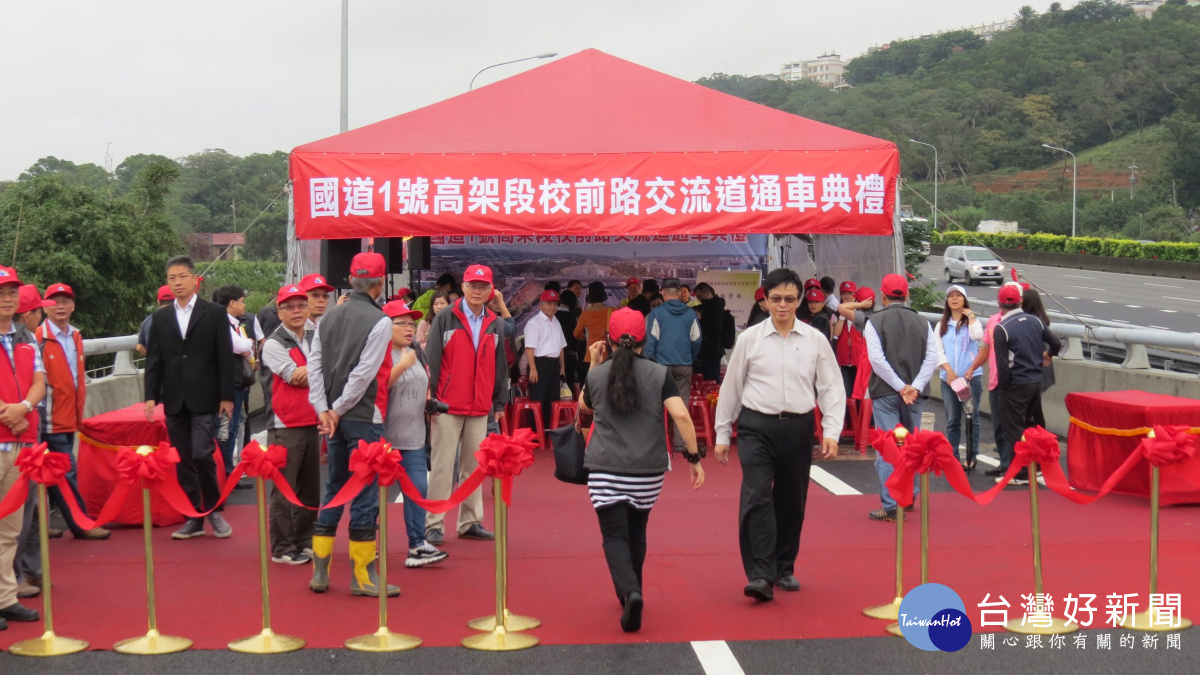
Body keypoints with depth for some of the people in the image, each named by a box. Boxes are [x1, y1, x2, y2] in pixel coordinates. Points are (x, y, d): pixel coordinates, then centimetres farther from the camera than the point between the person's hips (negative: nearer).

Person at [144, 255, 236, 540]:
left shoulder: (215, 313, 2)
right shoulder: (160, 318, 11)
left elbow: (225, 357, 0)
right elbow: (154, 360, 11)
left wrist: (226, 396, -5)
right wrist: (150, 396, 1)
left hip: (204, 398, -4)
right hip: (174, 400, 4)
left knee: (202, 454, -13)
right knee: (183, 461, 5)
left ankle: (214, 511, 6)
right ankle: (194, 519, 13)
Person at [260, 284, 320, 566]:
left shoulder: (315, 340, 15)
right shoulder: (273, 344, -3)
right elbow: (295, 378, -12)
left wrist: (307, 371, -13)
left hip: (313, 423, 6)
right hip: (286, 425, -6)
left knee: (310, 487, 9)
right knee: (284, 489, -4)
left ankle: (305, 542, 18)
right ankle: (282, 548, 2)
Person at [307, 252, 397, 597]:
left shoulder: (329, 317, 8)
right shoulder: (379, 321, -10)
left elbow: (314, 364, 3)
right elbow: (365, 373, -15)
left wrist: (323, 408, 0)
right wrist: (337, 410, -7)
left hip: (333, 417, 6)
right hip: (363, 418, -6)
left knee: (333, 489, 15)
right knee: (364, 493, -1)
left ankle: (320, 570, 18)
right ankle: (363, 576, 2)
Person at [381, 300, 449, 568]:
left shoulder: (416, 352, 14)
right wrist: (402, 365, -23)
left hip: (413, 437, 7)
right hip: (384, 437, -7)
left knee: (418, 488, 0)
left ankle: (417, 545, 2)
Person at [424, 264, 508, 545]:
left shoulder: (495, 325, 11)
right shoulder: (445, 319, -2)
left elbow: (500, 367, 15)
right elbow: (432, 359, -4)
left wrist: (500, 403, 13)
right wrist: (430, 397, -8)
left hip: (481, 408, 4)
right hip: (448, 406, -4)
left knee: (474, 466, 9)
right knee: (442, 466, -3)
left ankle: (470, 522, 16)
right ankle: (433, 524, 1)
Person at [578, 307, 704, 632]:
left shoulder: (597, 375, 0)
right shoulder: (659, 374, -2)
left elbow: (584, 405, 22)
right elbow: (681, 415, -12)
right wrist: (694, 456, -6)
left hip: (605, 469, -2)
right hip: (648, 470, 2)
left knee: (615, 535, -3)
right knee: (636, 530, 22)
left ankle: (630, 593, -27)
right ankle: (631, 592, 35)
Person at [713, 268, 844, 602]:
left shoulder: (815, 340, 4)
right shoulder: (750, 339, 1)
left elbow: (831, 388, 6)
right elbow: (731, 387, 8)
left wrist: (831, 431, -5)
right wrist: (722, 434, 10)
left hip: (798, 427, 2)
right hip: (757, 427, -2)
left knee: (792, 502, 11)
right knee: (756, 498, -14)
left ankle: (784, 568, 28)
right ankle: (760, 576, -15)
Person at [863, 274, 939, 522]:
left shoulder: (874, 321, -4)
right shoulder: (922, 322, 7)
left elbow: (877, 359, -13)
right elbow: (932, 358, -2)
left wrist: (900, 387, -11)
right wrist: (914, 387, -9)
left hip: (885, 393, -4)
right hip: (913, 393, 4)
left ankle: (890, 506, -9)